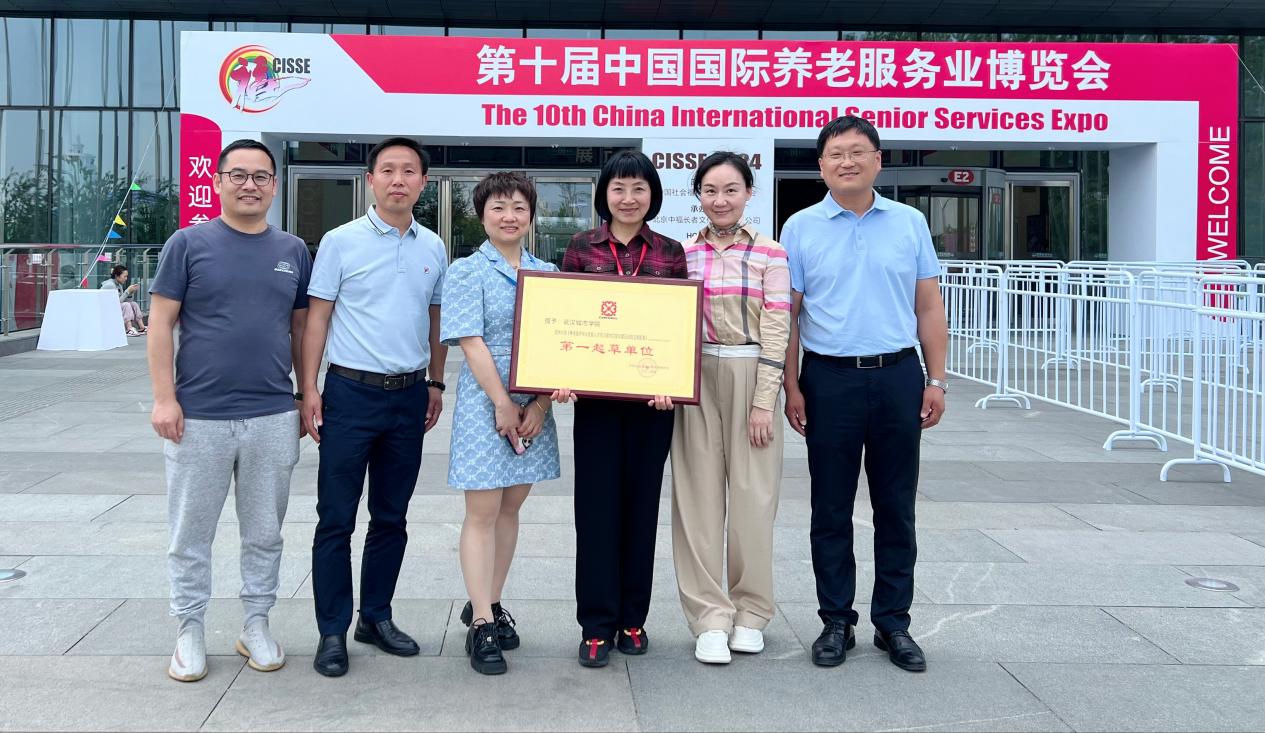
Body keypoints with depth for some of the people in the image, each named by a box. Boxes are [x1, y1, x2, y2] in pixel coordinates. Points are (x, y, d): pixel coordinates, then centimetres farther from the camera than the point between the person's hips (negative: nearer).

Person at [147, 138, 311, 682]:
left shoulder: (293, 251, 8)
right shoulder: (189, 243, -1)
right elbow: (161, 322, -3)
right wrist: (164, 397, -10)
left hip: (274, 418, 3)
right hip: (198, 417, -2)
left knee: (264, 533, 11)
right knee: (191, 534, 7)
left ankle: (257, 626, 25)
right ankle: (190, 630, 21)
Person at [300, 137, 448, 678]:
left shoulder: (433, 248, 8)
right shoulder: (340, 242, -3)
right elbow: (317, 319, -3)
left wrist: (436, 383, 12)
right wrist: (309, 390, -8)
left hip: (410, 396, 4)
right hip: (351, 391, -4)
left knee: (391, 517, 12)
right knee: (336, 519, 1)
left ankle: (376, 617, 25)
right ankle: (332, 632, 9)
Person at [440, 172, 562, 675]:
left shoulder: (546, 273, 10)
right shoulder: (467, 272, -3)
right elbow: (472, 344, -10)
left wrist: (540, 404, -5)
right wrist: (503, 404, -14)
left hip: (534, 406, 5)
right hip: (485, 403, -5)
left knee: (510, 507, 11)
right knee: (483, 511, -2)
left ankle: (488, 605, 24)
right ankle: (481, 625, 3)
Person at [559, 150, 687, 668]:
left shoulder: (670, 253, 6)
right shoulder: (580, 248, 4)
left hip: (652, 395, 1)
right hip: (595, 393, -1)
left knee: (641, 504, 8)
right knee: (597, 505, 1)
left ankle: (632, 619, 20)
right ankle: (597, 625, 9)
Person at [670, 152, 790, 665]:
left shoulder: (770, 254, -2)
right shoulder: (683, 253, 7)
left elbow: (776, 332, -5)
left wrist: (763, 403, -10)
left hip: (750, 378, -2)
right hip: (694, 380, 3)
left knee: (751, 496, 3)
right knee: (699, 496, 1)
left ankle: (750, 613, 18)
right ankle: (710, 618, 7)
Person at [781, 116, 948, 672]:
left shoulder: (909, 223, 7)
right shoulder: (801, 228, 3)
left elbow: (929, 308, 8)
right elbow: (788, 314, 3)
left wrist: (936, 381, 2)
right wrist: (791, 388, -4)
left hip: (898, 377, 1)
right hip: (829, 380, -1)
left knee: (896, 507, 7)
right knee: (831, 508, 6)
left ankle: (893, 622, 18)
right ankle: (836, 621, 17)